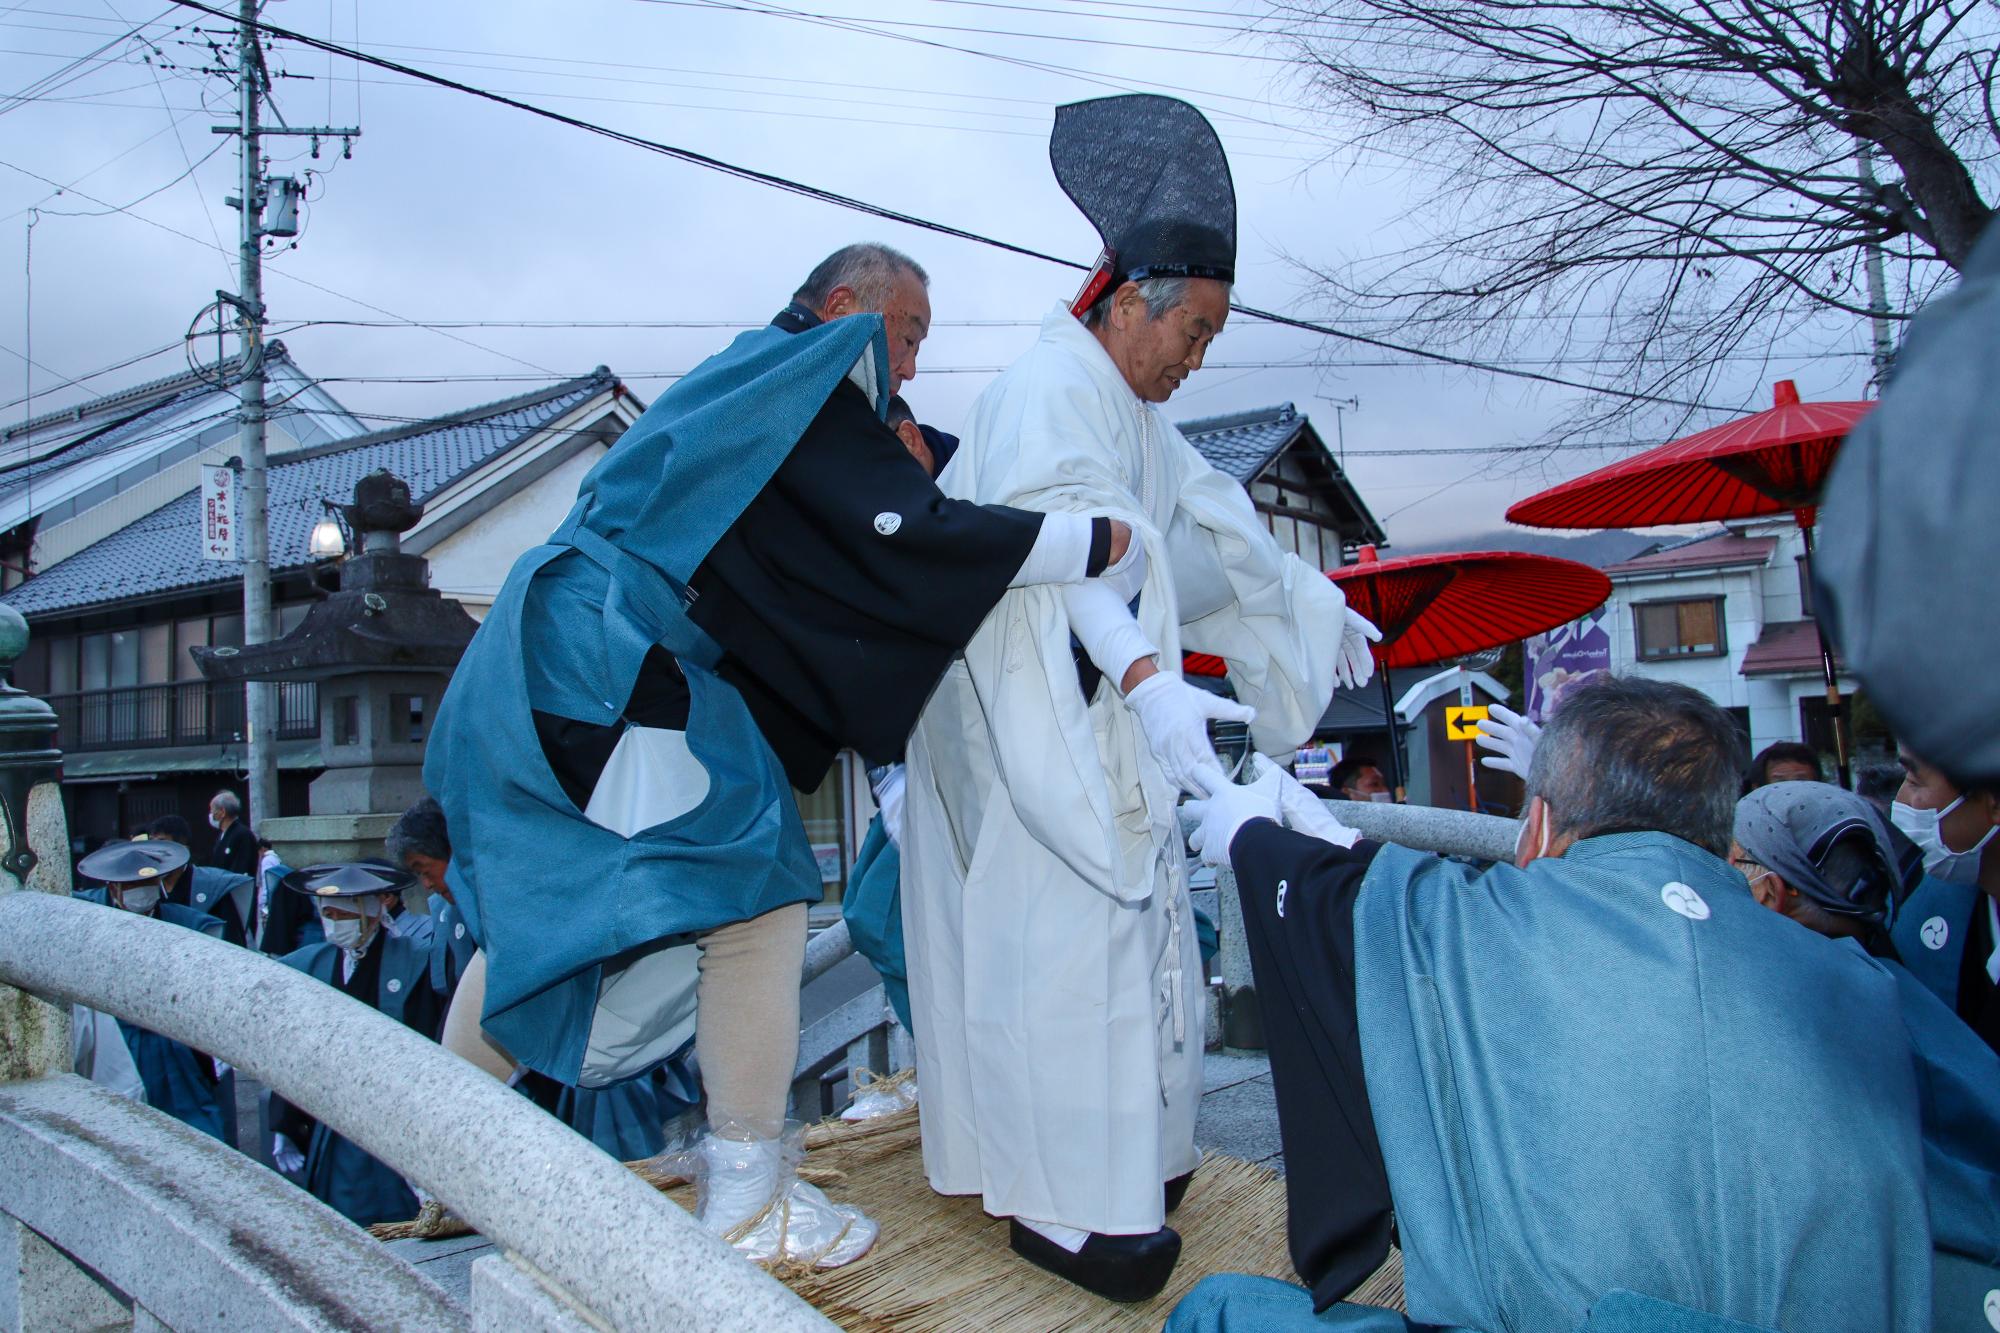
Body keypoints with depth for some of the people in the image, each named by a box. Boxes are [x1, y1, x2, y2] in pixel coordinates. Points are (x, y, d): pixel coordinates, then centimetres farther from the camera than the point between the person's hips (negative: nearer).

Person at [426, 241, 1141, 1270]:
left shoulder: (745, 381, 24)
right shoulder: (801, 378, -6)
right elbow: (905, 532, -18)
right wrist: (1096, 544, -14)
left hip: (538, 671, 11)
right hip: (605, 664, -11)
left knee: (538, 915, 18)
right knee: (752, 884, -7)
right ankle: (746, 1200, 0)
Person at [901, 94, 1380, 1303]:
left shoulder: (1136, 417, 17)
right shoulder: (1050, 387, -16)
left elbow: (1216, 525, 28)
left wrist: (1315, 606, 34)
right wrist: (1152, 682, -45)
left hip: (1102, 707, 10)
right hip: (1027, 716, -10)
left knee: (1136, 917, 11)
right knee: (1062, 929, -10)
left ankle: (1122, 1154, 22)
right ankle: (1059, 1202, -2)